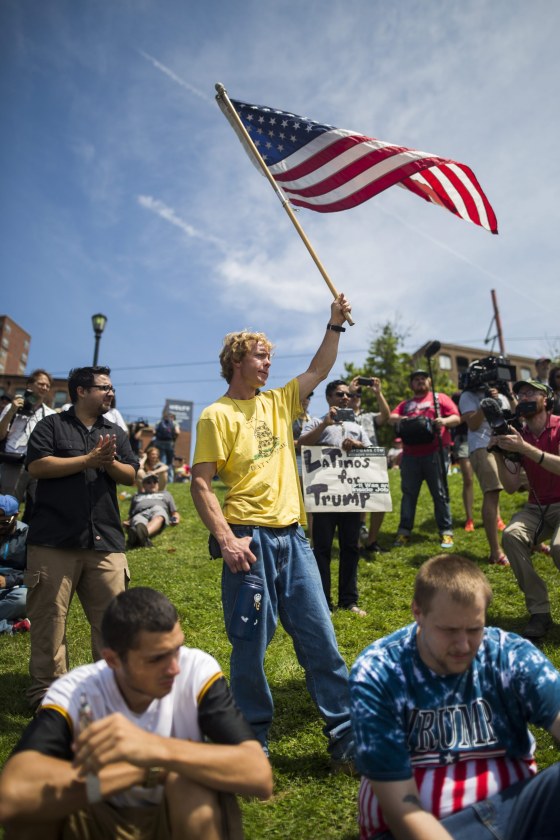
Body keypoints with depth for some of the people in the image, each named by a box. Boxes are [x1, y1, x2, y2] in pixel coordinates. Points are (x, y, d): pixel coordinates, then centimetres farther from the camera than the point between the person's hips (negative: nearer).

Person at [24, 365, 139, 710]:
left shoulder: (116, 433, 18)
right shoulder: (51, 425, 6)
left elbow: (131, 475, 10)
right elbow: (37, 466, -9)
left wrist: (110, 462, -11)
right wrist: (89, 459, -10)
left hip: (106, 541, 3)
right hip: (54, 540, -3)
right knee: (49, 618, 4)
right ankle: (46, 691, 18)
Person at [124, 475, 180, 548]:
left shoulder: (165, 493, 41)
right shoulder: (136, 496, 42)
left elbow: (174, 512, 32)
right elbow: (130, 515, 32)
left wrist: (176, 518, 7)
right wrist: (126, 522, 7)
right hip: (139, 514, 1)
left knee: (158, 517, -41)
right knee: (138, 520, -39)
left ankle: (144, 533, -72)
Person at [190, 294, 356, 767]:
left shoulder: (278, 402, 14)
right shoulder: (218, 415, -4)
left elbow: (319, 370, 20)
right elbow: (201, 484, -9)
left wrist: (335, 323, 12)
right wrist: (226, 540, -18)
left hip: (292, 536, 6)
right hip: (251, 539, -5)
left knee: (321, 638, 8)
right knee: (251, 645, 6)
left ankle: (346, 738, 20)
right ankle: (252, 742, 25)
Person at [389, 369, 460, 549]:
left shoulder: (440, 398, 13)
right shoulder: (405, 404, 22)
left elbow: (456, 418, 3)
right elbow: (391, 418, 6)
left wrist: (444, 421, -19)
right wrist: (400, 419, -16)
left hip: (435, 453, -3)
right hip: (410, 455, 3)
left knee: (440, 493, -1)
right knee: (408, 493, 3)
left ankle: (446, 531, 4)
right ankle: (404, 532, 7)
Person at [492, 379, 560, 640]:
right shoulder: (516, 435, 4)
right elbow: (512, 487, 0)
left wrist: (525, 447, -34)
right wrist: (499, 455, -14)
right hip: (536, 506, 4)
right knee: (511, 535, -26)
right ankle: (539, 612, -15)